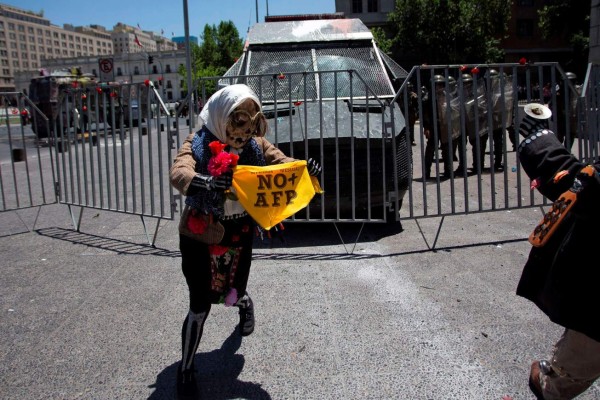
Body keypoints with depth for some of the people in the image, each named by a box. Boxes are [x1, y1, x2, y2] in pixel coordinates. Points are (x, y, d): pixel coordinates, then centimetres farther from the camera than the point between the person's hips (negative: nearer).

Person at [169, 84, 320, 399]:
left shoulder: (256, 145, -2)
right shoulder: (198, 143, -16)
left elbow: (283, 164, -8)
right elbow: (178, 173, -32)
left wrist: (306, 168, -31)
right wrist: (203, 182, -55)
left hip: (240, 233, 4)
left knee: (233, 294, 18)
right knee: (200, 307, 0)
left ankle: (245, 304, 60)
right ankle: (185, 369, 24)